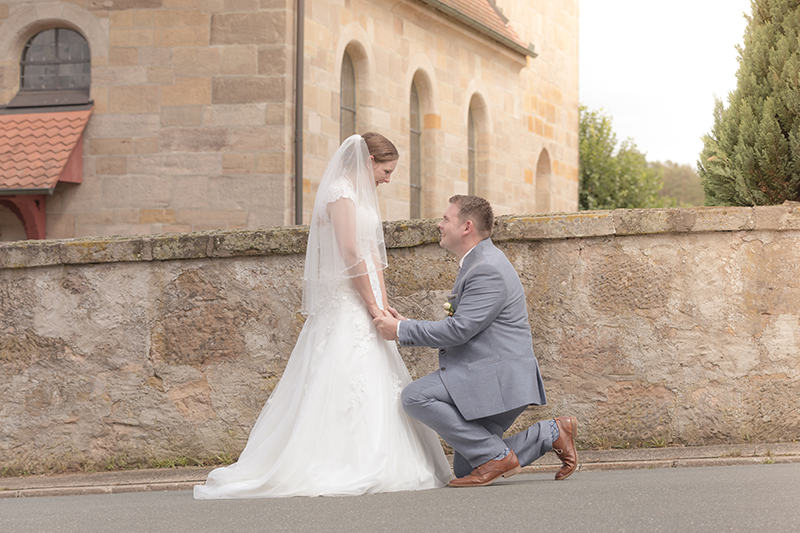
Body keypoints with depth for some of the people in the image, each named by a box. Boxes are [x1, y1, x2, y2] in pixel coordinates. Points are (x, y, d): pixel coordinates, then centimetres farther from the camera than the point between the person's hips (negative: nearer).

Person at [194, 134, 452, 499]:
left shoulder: (362, 195, 20)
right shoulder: (340, 192, -10)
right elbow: (351, 253, -17)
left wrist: (383, 303, 6)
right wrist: (372, 305, -14)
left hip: (364, 302, 10)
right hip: (344, 302, -10)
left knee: (379, 383, 7)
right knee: (347, 379, -12)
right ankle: (355, 469, -13)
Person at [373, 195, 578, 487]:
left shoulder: (488, 270, -16)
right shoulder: (477, 263, 18)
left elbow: (459, 330, -22)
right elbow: (462, 330, 20)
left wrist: (401, 330, -14)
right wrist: (410, 326, 10)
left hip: (498, 377, -11)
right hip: (485, 378, 11)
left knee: (415, 396, -22)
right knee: (465, 469, 8)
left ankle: (496, 455, -15)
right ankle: (551, 433, 12)